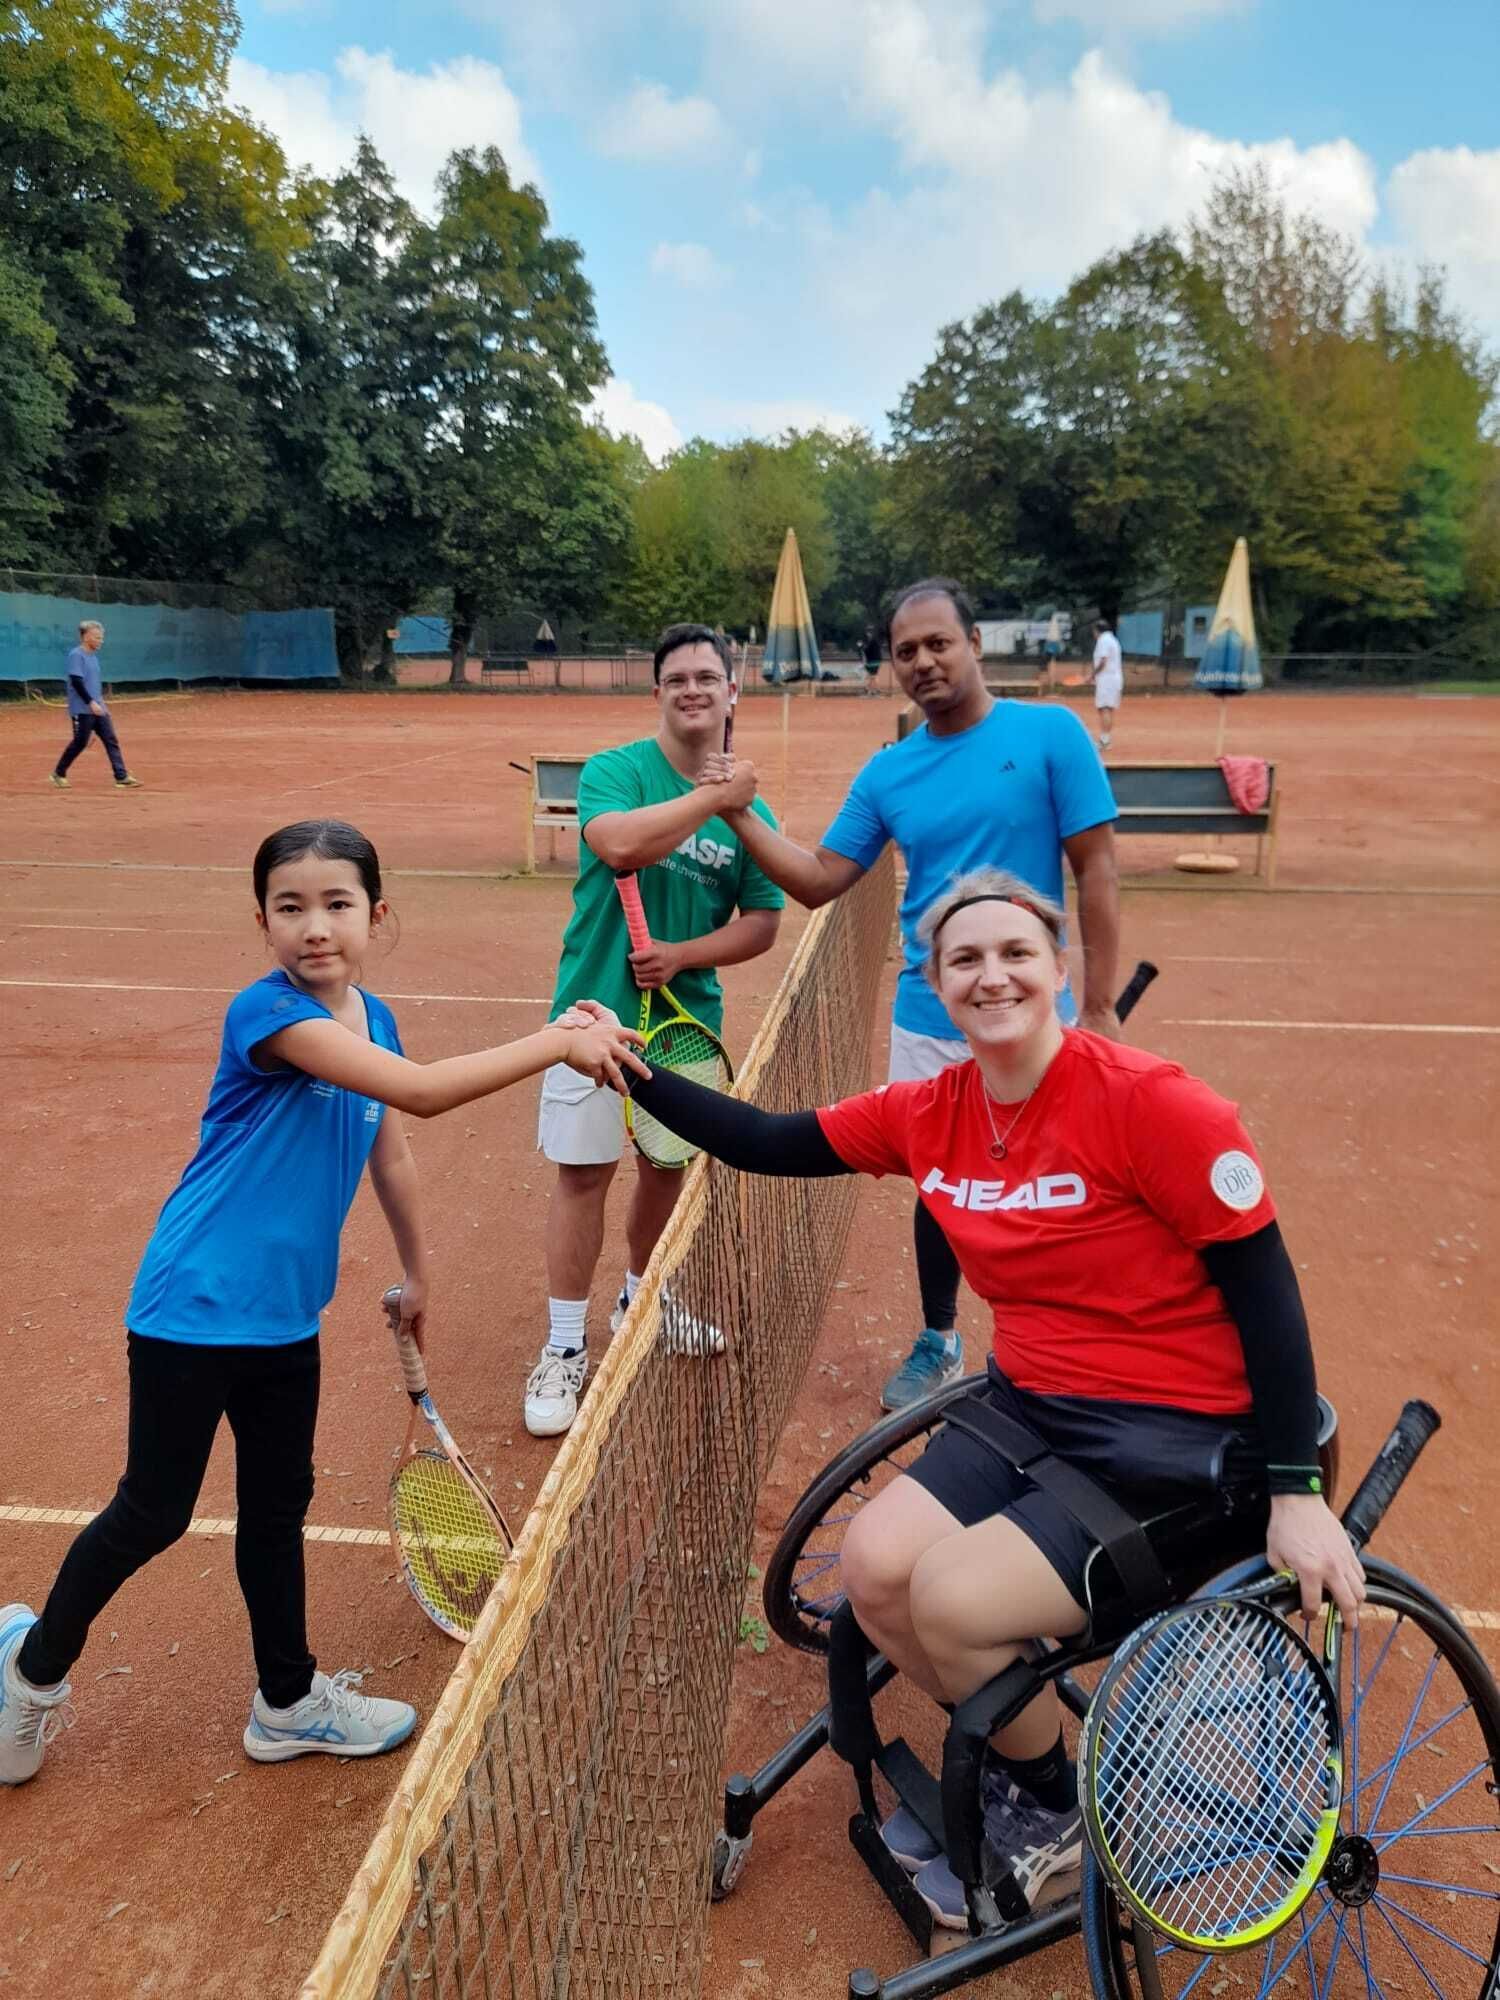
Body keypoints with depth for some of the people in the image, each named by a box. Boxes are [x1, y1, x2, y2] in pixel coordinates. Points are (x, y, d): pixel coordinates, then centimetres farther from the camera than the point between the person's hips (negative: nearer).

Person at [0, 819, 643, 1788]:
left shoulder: (372, 1017, 2)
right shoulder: (268, 1012, -23)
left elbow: (391, 1151, 15)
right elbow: (421, 1089, -34)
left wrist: (417, 1273, 21)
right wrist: (557, 1043, -31)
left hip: (287, 1314, 7)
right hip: (196, 1308, -7)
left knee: (279, 1503, 19)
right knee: (152, 1515, 8)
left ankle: (288, 1702, 36)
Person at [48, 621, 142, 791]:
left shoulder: (93, 656, 14)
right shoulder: (76, 655, -12)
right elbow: (77, 682, -20)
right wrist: (91, 702, -24)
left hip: (97, 709, 8)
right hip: (82, 710, -8)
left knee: (111, 740, -1)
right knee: (80, 743, -1)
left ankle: (122, 778, -4)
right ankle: (58, 774, 16)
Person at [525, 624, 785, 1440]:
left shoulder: (749, 810, 3)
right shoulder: (613, 770, -8)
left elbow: (761, 923, 3)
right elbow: (619, 845, -29)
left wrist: (683, 955, -13)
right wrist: (711, 797, -22)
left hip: (688, 1017, 4)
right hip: (597, 1010, -4)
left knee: (667, 1168, 16)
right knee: (582, 1174, 0)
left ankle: (638, 1300, 40)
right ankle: (564, 1349, 13)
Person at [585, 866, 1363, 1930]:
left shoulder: (1150, 1102, -20)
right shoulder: (930, 1114, -2)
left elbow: (1265, 1289, -16)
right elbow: (764, 1143, 5)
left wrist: (1296, 1492, -16)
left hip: (1173, 1442, -6)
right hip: (1029, 1406, 6)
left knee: (954, 1597, -18)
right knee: (876, 1566, -11)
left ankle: (1052, 1811, 16)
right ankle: (1010, 1763, 20)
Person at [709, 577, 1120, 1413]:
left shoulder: (1052, 733, -8)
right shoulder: (888, 773, 3)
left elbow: (1097, 871, -9)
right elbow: (819, 881, 2)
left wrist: (1100, 1005, -12)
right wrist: (739, 813, -10)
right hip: (928, 1020, 3)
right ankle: (939, 1343, 37)